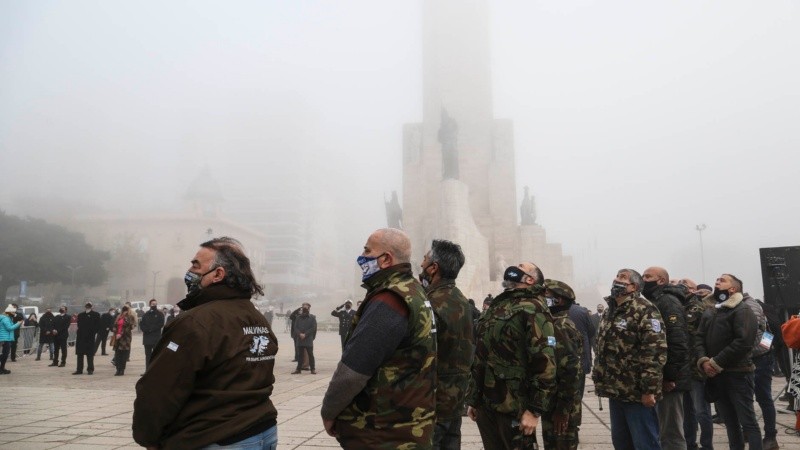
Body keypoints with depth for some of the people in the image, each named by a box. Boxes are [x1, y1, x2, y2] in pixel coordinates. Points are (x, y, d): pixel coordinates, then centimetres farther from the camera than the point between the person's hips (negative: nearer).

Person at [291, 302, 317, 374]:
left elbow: (313, 328, -7)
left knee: (310, 354, 1)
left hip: (309, 339, -3)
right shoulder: (298, 317, 8)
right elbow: (295, 327, 4)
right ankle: (298, 368, 14)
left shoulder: (312, 317, -1)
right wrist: (300, 334, -13)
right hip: (300, 339, 3)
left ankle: (313, 368, 8)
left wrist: (305, 334, -13)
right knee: (300, 354, 9)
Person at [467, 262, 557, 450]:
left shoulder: (532, 309, -10)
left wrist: (535, 410, -18)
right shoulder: (496, 306, 15)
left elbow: (544, 364, -17)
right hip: (485, 404, 7)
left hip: (513, 407, -7)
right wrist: (473, 399, 16)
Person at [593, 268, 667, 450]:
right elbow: (602, 349, 22)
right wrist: (598, 379, 17)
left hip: (637, 392, -8)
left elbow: (655, 351, -20)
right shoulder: (609, 312, 15)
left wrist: (649, 389, -23)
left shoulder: (644, 310, -12)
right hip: (615, 391, 8)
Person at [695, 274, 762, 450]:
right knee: (730, 421, 16)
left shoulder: (742, 311, -7)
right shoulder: (708, 313, 15)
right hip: (715, 375, 7)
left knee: (747, 421, -3)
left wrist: (717, 363, -18)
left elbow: (743, 341, -19)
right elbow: (699, 338, 9)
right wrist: (703, 361, -9)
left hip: (737, 374, -7)